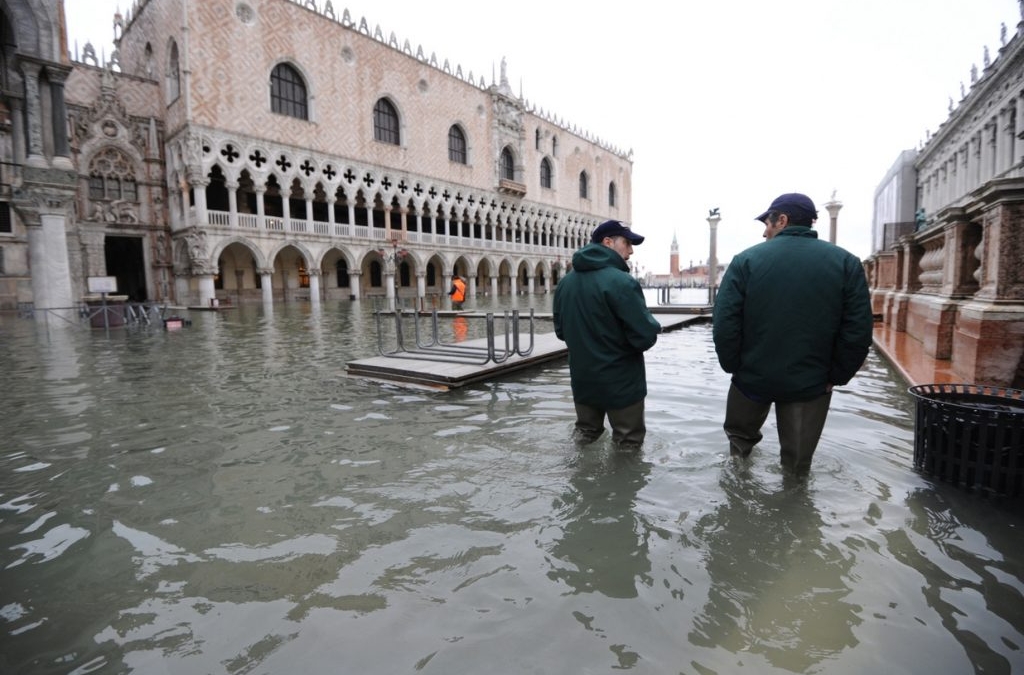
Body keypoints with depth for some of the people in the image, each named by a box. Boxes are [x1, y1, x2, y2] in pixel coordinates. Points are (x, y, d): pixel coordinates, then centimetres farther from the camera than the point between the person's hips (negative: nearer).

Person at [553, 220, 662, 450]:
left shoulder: (565, 282, 3)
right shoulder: (621, 282, -19)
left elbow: (561, 331, 12)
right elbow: (646, 336, -21)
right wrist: (651, 324, 0)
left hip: (582, 381, 7)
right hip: (621, 382, -6)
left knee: (585, 436, 22)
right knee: (628, 444, 10)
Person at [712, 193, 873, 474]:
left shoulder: (746, 260, -11)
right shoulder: (846, 263, -4)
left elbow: (724, 324, -16)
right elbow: (858, 332, -8)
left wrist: (733, 366, -3)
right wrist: (836, 376, 3)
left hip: (752, 376, -1)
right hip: (810, 383, 2)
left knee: (740, 437, 26)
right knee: (797, 463, 16)